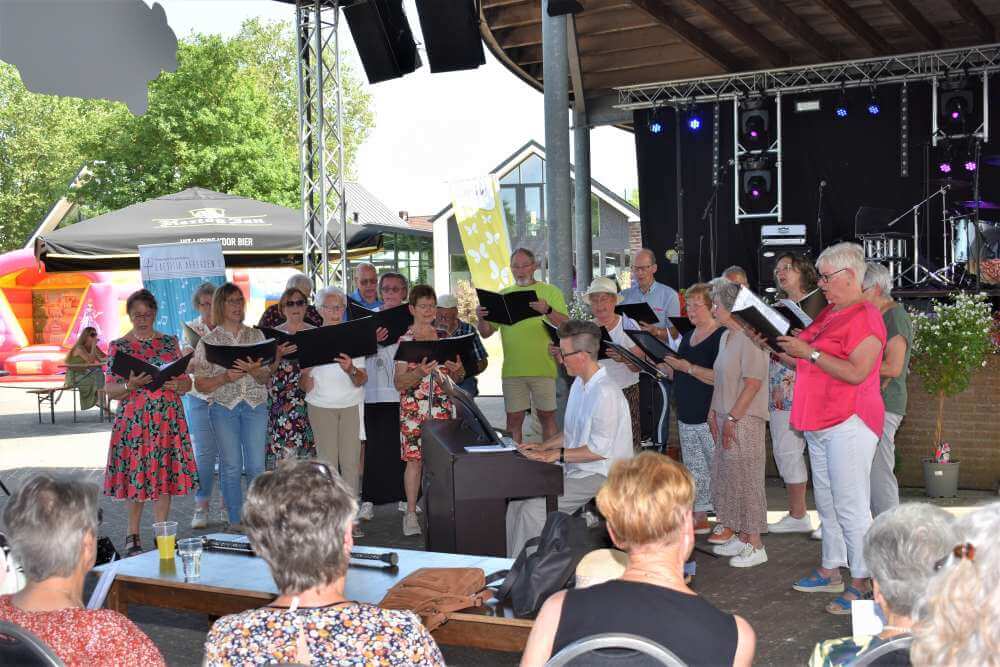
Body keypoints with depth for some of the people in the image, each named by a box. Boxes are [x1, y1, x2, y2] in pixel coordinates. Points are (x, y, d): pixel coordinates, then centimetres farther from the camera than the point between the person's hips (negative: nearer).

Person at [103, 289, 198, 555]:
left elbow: (187, 383, 10)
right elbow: (111, 390, -2)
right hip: (134, 420, -2)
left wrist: (176, 384, -13)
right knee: (136, 475, 1)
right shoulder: (119, 346, 2)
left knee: (164, 474, 2)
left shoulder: (169, 342, 9)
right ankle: (133, 535, 17)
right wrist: (131, 385, -22)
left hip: (168, 419, 2)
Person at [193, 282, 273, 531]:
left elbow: (265, 377, 8)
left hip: (255, 406, 1)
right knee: (232, 466, 0)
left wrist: (253, 371, -14)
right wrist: (225, 378, -14)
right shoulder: (208, 341, 4)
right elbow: (200, 384, 2)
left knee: (256, 466, -3)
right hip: (223, 407, -1)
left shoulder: (256, 335, 10)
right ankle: (235, 520, 9)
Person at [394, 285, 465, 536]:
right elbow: (399, 384, -4)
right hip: (415, 408, -3)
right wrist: (419, 372, -21)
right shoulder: (405, 340, -1)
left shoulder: (444, 337, 10)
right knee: (415, 458, -4)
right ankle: (411, 513, 5)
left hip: (443, 406, 3)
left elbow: (457, 378, 16)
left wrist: (457, 369, -6)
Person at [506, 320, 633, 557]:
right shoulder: (580, 384, 12)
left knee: (533, 509, -20)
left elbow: (600, 449, -23)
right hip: (575, 470, 10)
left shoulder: (605, 393, -20)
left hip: (598, 476, -10)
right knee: (518, 498, 0)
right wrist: (543, 446, 9)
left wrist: (556, 454, -19)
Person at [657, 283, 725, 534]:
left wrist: (686, 367, -21)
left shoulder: (721, 337, -12)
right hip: (687, 416, 9)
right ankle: (700, 517, 21)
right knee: (694, 468, 13)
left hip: (710, 417, -9)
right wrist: (662, 365, 4)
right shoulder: (687, 337, 15)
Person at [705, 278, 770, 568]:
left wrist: (732, 418, -19)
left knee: (745, 479, -4)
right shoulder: (726, 337, 15)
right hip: (727, 420, 10)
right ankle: (741, 537, 23)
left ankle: (755, 545, 3)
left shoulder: (750, 337, -15)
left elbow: (753, 383, -20)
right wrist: (714, 412, 13)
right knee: (727, 477, 13)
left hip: (745, 421, -10)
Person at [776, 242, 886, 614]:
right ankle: (831, 572, 24)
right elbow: (810, 364, 22)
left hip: (849, 422, -9)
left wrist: (808, 351, -20)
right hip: (819, 424, 9)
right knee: (826, 502, 15)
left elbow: (856, 372, -22)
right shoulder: (828, 313, 15)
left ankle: (862, 583, 0)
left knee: (850, 506, -7)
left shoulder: (865, 316, -12)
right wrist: (784, 354, 7)